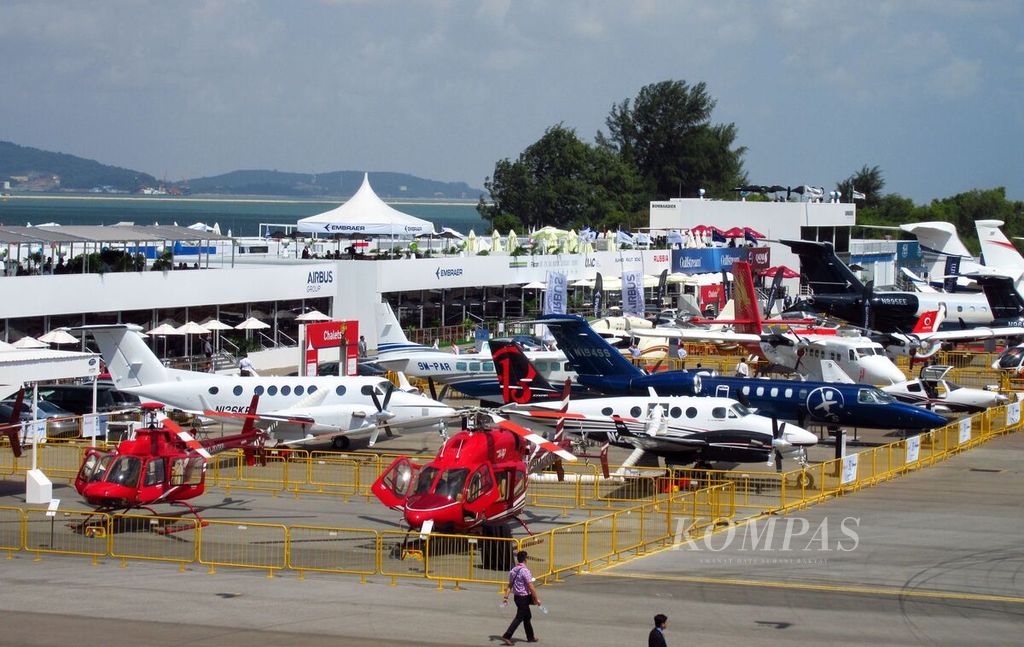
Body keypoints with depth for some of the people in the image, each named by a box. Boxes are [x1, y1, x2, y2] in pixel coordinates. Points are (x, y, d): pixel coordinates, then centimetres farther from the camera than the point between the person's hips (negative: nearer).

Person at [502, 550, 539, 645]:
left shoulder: (513, 570, 5)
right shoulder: (525, 571, -20)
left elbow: (510, 585, 8)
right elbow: (531, 587, -19)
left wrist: (506, 596, 10)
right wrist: (536, 599, -12)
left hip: (517, 597, 8)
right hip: (524, 597, -8)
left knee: (527, 616, 20)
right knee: (519, 618, -4)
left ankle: (530, 637, 29)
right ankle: (507, 636, -10)